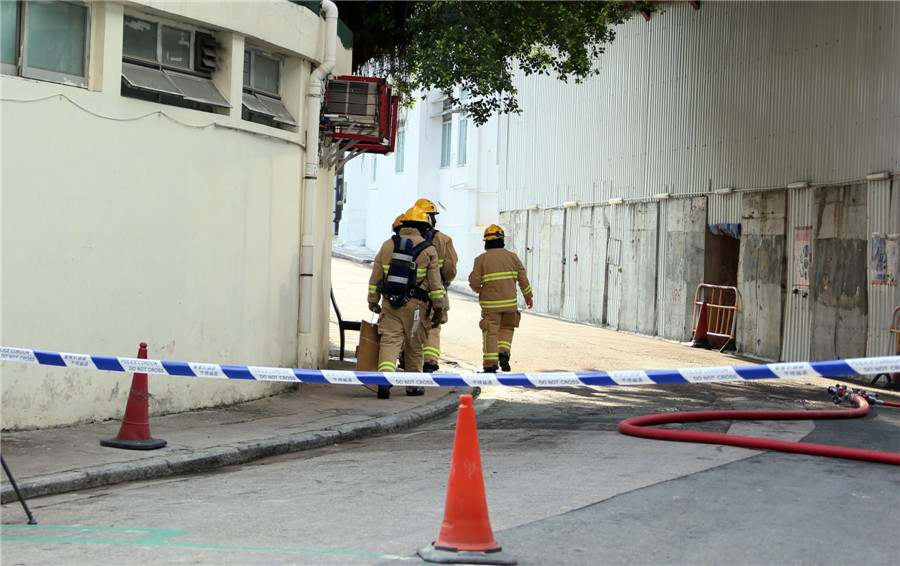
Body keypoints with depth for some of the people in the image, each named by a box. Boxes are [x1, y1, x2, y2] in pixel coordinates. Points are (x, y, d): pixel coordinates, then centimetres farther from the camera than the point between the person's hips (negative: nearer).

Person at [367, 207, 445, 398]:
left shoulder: (387, 245, 7)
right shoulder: (428, 250, -2)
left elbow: (375, 278, 9)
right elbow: (435, 283, -1)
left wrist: (373, 301, 17)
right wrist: (438, 308, 7)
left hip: (390, 303, 2)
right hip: (415, 305, -2)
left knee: (389, 342, -3)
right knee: (414, 346, 11)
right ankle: (413, 386, 21)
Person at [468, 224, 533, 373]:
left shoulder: (481, 259, -5)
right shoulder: (512, 257, 3)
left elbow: (474, 281, -10)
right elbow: (523, 279, 5)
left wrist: (478, 290, 13)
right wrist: (528, 297, 17)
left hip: (490, 303, -2)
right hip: (510, 302, 2)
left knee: (491, 333, 3)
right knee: (506, 329, 19)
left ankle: (491, 366, 1)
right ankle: (504, 353, -3)